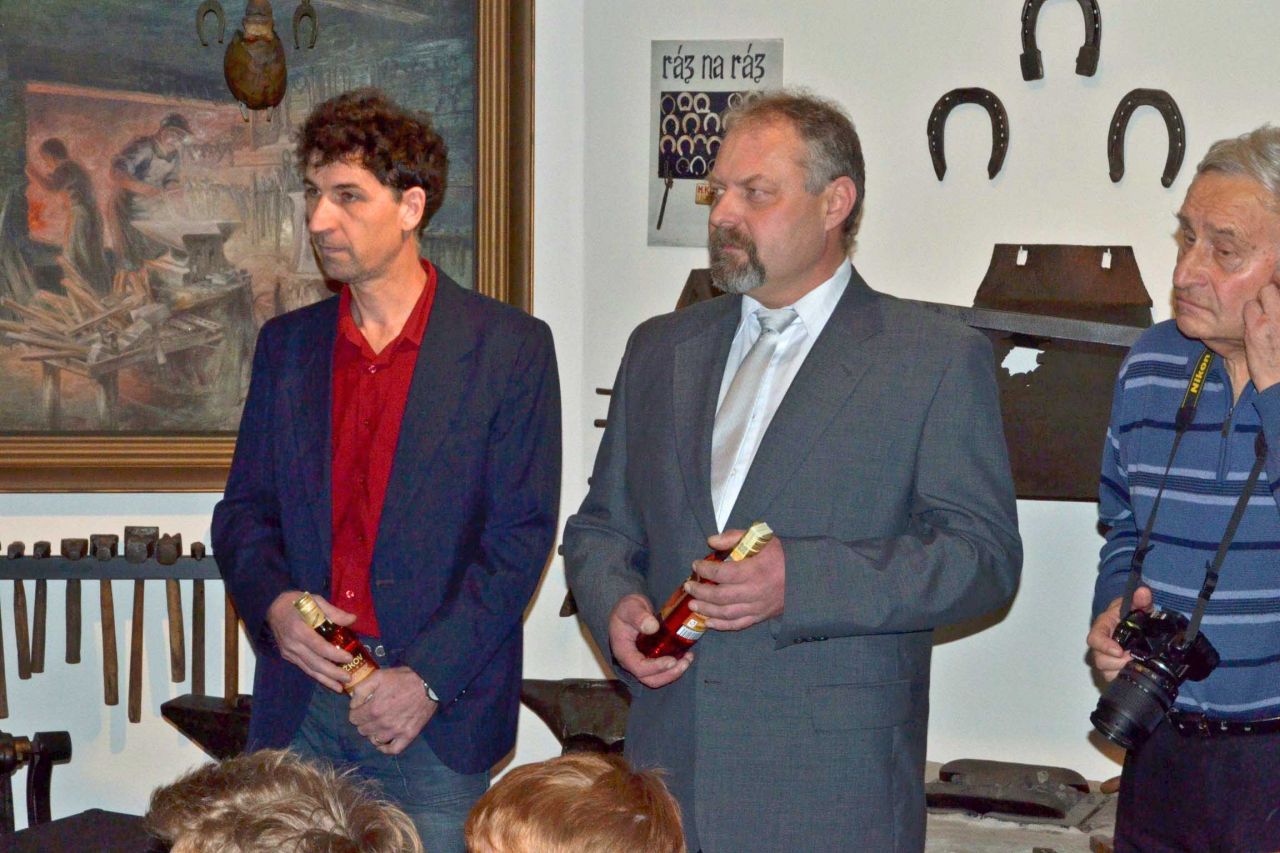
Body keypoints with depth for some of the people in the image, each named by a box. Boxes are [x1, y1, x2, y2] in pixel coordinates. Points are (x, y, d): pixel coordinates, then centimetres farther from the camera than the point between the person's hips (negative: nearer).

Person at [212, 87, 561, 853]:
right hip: (298, 702, 4)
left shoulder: (511, 347, -2)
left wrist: (429, 678, -13)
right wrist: (272, 602, -7)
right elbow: (244, 509, 14)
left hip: (438, 716, -3)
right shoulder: (286, 344, 11)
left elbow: (522, 535, -6)